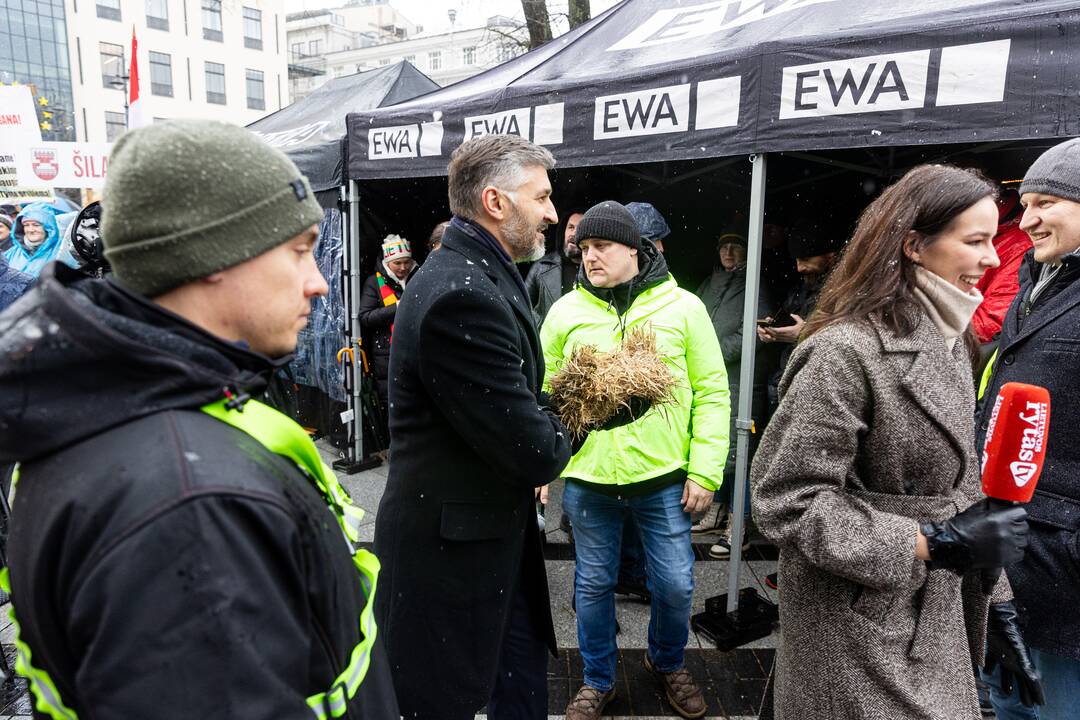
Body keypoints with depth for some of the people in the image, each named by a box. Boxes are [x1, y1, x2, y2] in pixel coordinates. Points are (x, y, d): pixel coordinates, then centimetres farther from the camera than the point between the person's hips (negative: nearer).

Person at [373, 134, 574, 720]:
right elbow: (535, 452, -26)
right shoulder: (461, 296, -27)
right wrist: (567, 428, -4)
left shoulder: (486, 276, 7)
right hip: (452, 551, -9)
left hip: (498, 537, 10)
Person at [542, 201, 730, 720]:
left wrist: (705, 470, -6)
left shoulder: (682, 307, -3)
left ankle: (667, 663, 42)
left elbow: (711, 391, -1)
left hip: (664, 477, 0)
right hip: (586, 479, 1)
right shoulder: (565, 311, 0)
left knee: (675, 584, 11)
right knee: (594, 584, 14)